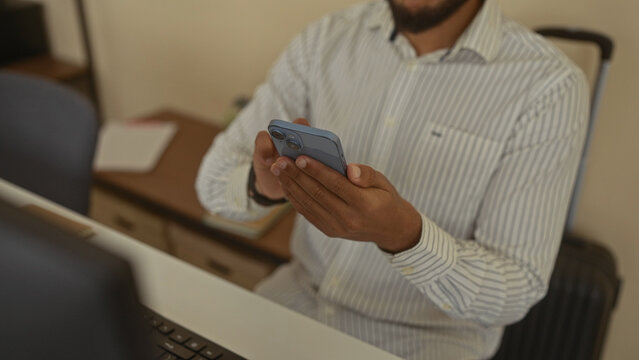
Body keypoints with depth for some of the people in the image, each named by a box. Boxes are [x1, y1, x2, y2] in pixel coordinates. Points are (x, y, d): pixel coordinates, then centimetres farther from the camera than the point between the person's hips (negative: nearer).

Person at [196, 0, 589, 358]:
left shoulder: (549, 87, -16)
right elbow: (215, 179, -2)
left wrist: (404, 234, -34)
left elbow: (516, 292, -15)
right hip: (302, 291, 4)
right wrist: (262, 183, -26)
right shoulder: (328, 39, -4)